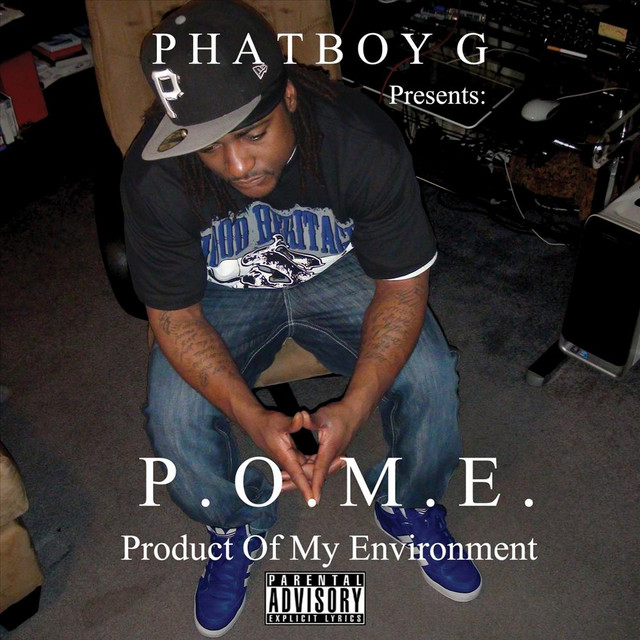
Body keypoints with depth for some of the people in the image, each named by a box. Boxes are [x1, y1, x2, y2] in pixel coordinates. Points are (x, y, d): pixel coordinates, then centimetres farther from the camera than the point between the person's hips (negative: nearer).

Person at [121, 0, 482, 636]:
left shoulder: (364, 140, -30)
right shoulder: (154, 175, -29)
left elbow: (403, 283, -21)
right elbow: (175, 316, -20)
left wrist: (353, 407, -35)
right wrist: (254, 419, -34)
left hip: (339, 273, 0)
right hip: (224, 293, 0)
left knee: (429, 376, -22)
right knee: (173, 418, -22)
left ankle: (409, 507, 12)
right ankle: (238, 522, 13)